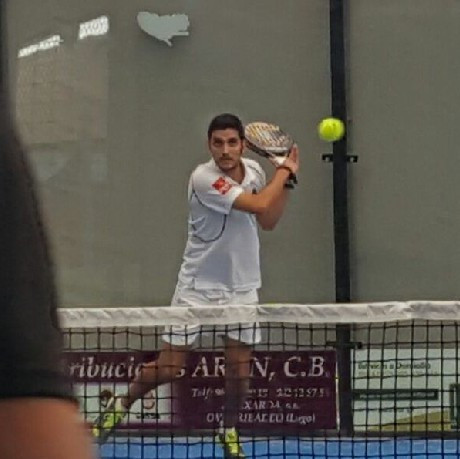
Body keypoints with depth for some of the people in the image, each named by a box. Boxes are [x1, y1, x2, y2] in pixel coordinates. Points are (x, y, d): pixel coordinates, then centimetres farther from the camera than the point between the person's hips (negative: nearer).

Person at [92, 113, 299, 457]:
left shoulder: (254, 170, 0)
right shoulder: (204, 178, -23)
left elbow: (268, 221, 10)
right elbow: (260, 205, -27)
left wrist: (287, 179, -1)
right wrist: (284, 170, -12)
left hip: (242, 286, 5)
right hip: (198, 285, -5)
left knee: (239, 370, 2)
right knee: (168, 369, -2)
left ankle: (229, 431, 27)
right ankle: (122, 404, 26)